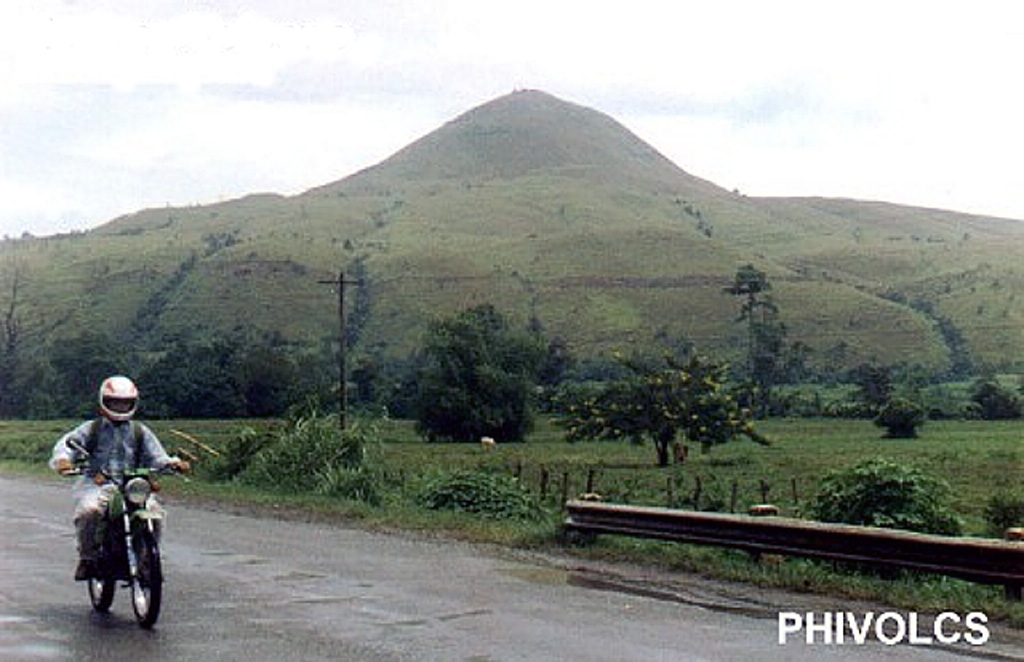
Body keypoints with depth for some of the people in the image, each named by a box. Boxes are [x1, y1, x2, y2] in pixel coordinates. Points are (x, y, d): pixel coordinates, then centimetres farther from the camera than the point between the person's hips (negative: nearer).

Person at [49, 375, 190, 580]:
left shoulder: (140, 432, 18)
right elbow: (66, 444, 2)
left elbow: (157, 457, 14)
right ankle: (88, 559, -16)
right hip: (96, 484, -1)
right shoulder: (91, 429, 12)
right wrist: (62, 460, -22)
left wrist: (173, 462, -9)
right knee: (89, 511, -34)